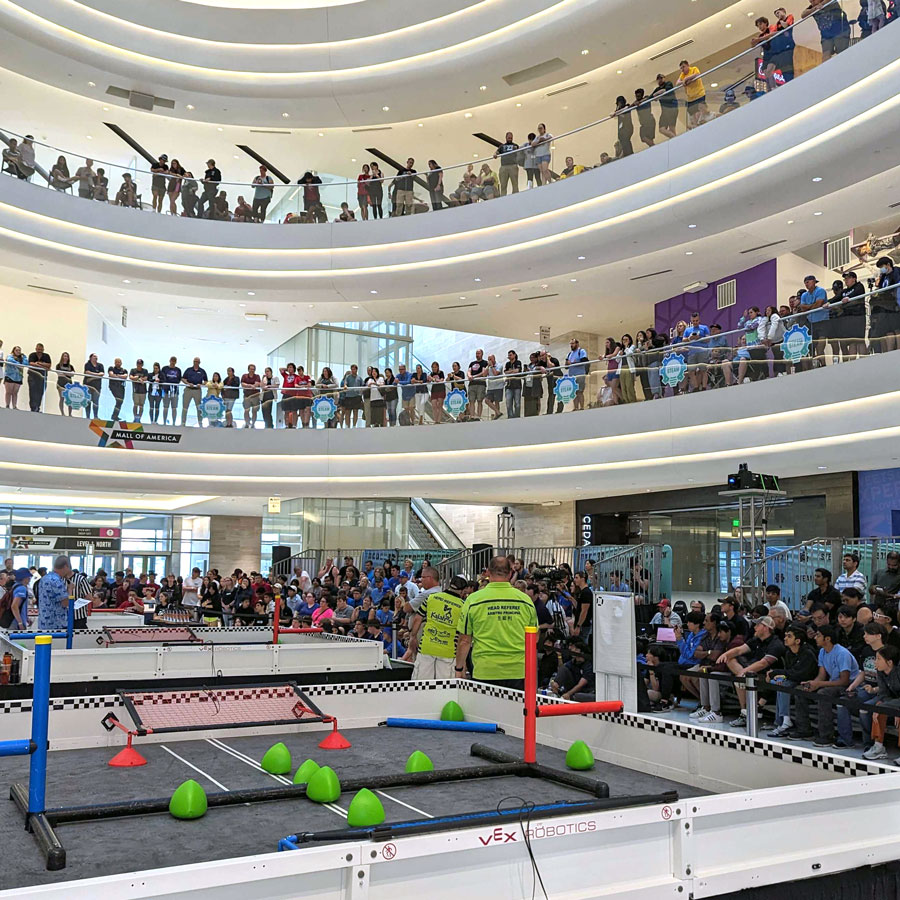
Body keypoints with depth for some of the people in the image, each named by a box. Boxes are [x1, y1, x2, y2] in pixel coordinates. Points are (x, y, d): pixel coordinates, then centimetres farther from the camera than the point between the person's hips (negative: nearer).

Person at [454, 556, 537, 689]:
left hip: (485, 672, -2)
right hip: (518, 672, 2)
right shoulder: (525, 600, 3)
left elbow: (464, 640, 1)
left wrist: (459, 668, 14)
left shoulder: (474, 600, -3)